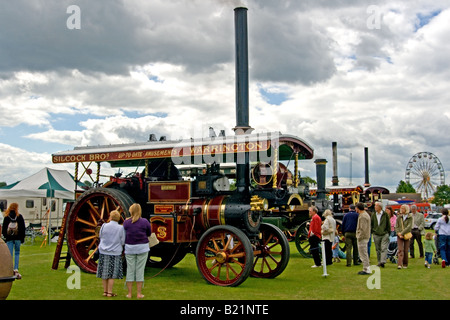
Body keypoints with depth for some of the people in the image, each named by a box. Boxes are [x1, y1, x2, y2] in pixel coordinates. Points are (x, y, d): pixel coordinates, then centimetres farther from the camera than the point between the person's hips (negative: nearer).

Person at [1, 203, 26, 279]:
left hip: (9, 238, 1)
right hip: (17, 238, 0)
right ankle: (16, 269, -1)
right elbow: (23, 228, 1)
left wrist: (5, 236, 13)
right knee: (17, 253, 10)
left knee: (10, 255, 3)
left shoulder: (6, 217, 1)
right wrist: (22, 238, 8)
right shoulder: (19, 217, -1)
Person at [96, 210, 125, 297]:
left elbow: (100, 236, 9)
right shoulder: (120, 228, -9)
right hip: (115, 253, -2)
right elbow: (122, 242, -2)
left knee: (104, 272, 11)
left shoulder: (104, 226, -6)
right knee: (112, 274, 4)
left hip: (104, 252, 2)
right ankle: (109, 292, 5)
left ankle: (105, 291, 17)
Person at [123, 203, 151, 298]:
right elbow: (149, 233, 6)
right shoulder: (145, 222, -7)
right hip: (142, 248, -1)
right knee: (140, 270, 4)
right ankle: (139, 293, 6)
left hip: (130, 248, 1)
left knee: (130, 270, 8)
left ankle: (129, 293, 10)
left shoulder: (126, 222, -5)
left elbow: (125, 234, 8)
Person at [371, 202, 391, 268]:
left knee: (384, 248, -12)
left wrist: (388, 232, 3)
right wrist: (372, 231, 7)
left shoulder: (385, 214, 0)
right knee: (378, 249, 7)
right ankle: (379, 262, 15)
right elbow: (371, 224, 15)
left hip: (384, 234, -3)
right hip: (376, 235, 3)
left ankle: (383, 261, -18)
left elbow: (388, 224, 4)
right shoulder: (373, 215, 7)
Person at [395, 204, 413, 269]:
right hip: (399, 236, 1)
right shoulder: (399, 217, 10)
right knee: (400, 250, -10)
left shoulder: (410, 217, 1)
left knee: (406, 250, 2)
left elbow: (409, 227, -10)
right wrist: (399, 233, -9)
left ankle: (405, 264, 16)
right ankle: (399, 264, -18)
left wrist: (402, 233, -16)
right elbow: (396, 226, 8)